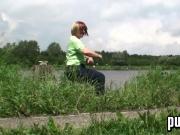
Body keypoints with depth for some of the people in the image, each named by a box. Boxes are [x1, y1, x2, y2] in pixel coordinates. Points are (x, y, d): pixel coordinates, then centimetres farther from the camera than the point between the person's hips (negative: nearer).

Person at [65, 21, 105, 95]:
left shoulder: (76, 40, 20)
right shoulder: (74, 40, -12)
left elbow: (83, 54, 25)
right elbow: (86, 51, -28)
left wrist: (89, 58, 2)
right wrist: (98, 55, -13)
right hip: (75, 70, -11)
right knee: (100, 77, -14)